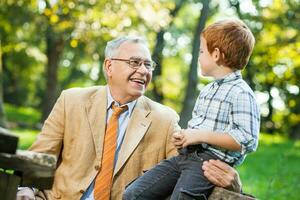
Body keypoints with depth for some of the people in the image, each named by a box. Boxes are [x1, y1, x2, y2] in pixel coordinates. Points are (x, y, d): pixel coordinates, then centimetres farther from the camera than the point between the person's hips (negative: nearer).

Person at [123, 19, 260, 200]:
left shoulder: (241, 93, -9)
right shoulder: (207, 90, 20)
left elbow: (248, 140, -19)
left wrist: (201, 136, -17)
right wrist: (183, 137, 9)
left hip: (211, 161, -9)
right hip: (186, 155, 9)